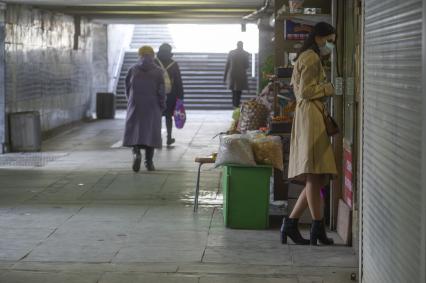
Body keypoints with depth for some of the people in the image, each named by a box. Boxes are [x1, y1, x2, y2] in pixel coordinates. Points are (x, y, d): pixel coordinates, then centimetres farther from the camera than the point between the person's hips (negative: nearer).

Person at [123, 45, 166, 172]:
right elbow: (161, 92, -7)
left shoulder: (133, 70, -1)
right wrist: (162, 107, 5)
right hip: (152, 107, 0)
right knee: (151, 132, 8)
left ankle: (136, 153, -21)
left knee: (134, 130, 5)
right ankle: (149, 162, 8)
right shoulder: (158, 71, -4)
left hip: (135, 106, 0)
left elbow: (127, 88, 6)